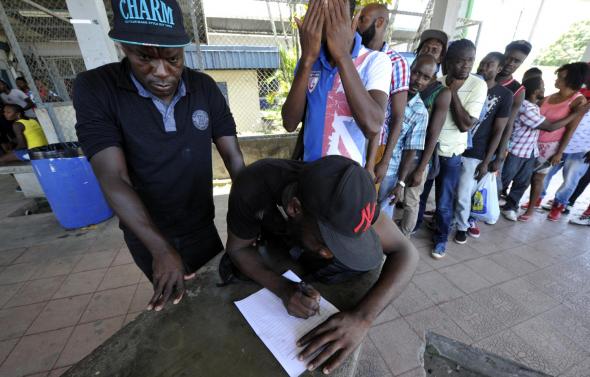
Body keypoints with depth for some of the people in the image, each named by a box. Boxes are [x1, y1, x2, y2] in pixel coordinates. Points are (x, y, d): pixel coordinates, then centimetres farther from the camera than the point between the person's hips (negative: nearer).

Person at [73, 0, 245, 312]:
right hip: (148, 236, -1)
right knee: (178, 302, 21)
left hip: (202, 227, 2)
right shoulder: (95, 89, -15)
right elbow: (113, 179, -21)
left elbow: (234, 159, -11)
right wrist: (162, 249, -29)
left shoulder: (205, 88, -8)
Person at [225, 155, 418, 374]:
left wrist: (362, 316, -48)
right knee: (232, 273, -16)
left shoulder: (344, 195, -36)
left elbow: (405, 251, -33)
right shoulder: (252, 188, -41)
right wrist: (283, 288, -40)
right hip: (272, 241, 1)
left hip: (309, 241, 0)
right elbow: (237, 248, -25)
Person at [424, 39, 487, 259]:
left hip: (450, 153, -2)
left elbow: (465, 125, -17)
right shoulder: (438, 82, -2)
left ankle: (441, 238, 29)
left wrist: (453, 92, -17)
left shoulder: (478, 85, -8)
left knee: (444, 202, 5)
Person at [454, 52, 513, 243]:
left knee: (463, 195, 1)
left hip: (475, 154, -2)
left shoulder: (504, 95, 0)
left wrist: (486, 161, -5)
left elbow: (498, 131, -1)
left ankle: (462, 225, 26)